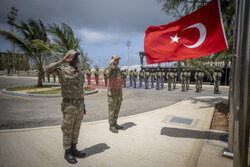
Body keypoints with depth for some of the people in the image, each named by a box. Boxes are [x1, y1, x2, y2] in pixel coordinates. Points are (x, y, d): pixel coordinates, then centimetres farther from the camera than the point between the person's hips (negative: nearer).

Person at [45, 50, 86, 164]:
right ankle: (67, 153, 21)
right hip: (69, 106, -6)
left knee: (76, 129, 15)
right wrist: (62, 61, -21)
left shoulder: (81, 73, 11)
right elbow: (47, 69, -24)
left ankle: (73, 150, 30)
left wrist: (83, 106, 15)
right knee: (67, 130, 5)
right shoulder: (62, 71, -7)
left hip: (80, 106, 6)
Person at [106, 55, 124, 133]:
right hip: (112, 93, -8)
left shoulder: (118, 70, 14)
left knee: (117, 109, 13)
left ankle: (115, 123, 25)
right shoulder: (110, 68, -10)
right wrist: (111, 64, -31)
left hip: (119, 93, 8)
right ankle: (111, 126, 10)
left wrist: (121, 94, 19)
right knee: (112, 110, 0)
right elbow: (108, 75, -37)